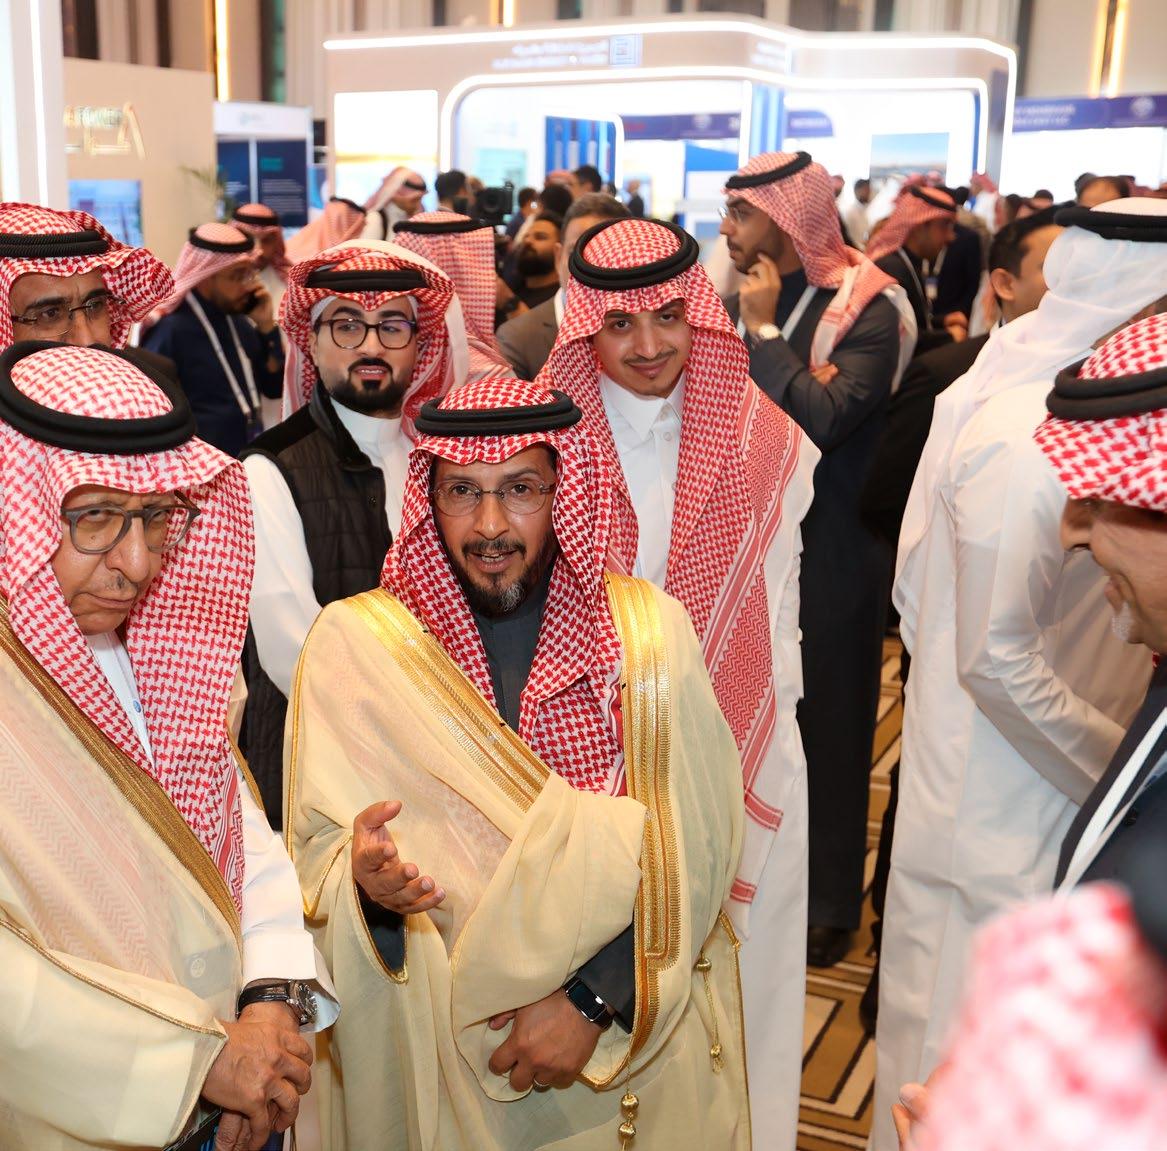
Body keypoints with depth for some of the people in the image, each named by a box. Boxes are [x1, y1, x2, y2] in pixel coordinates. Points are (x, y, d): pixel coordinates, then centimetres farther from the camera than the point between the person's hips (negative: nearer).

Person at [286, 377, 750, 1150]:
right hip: (435, 1048, 0)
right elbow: (319, 851, -7)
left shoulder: (651, 628, -6)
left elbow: (695, 845, -10)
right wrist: (366, 877, -28)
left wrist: (595, 995, -19)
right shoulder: (353, 640, -7)